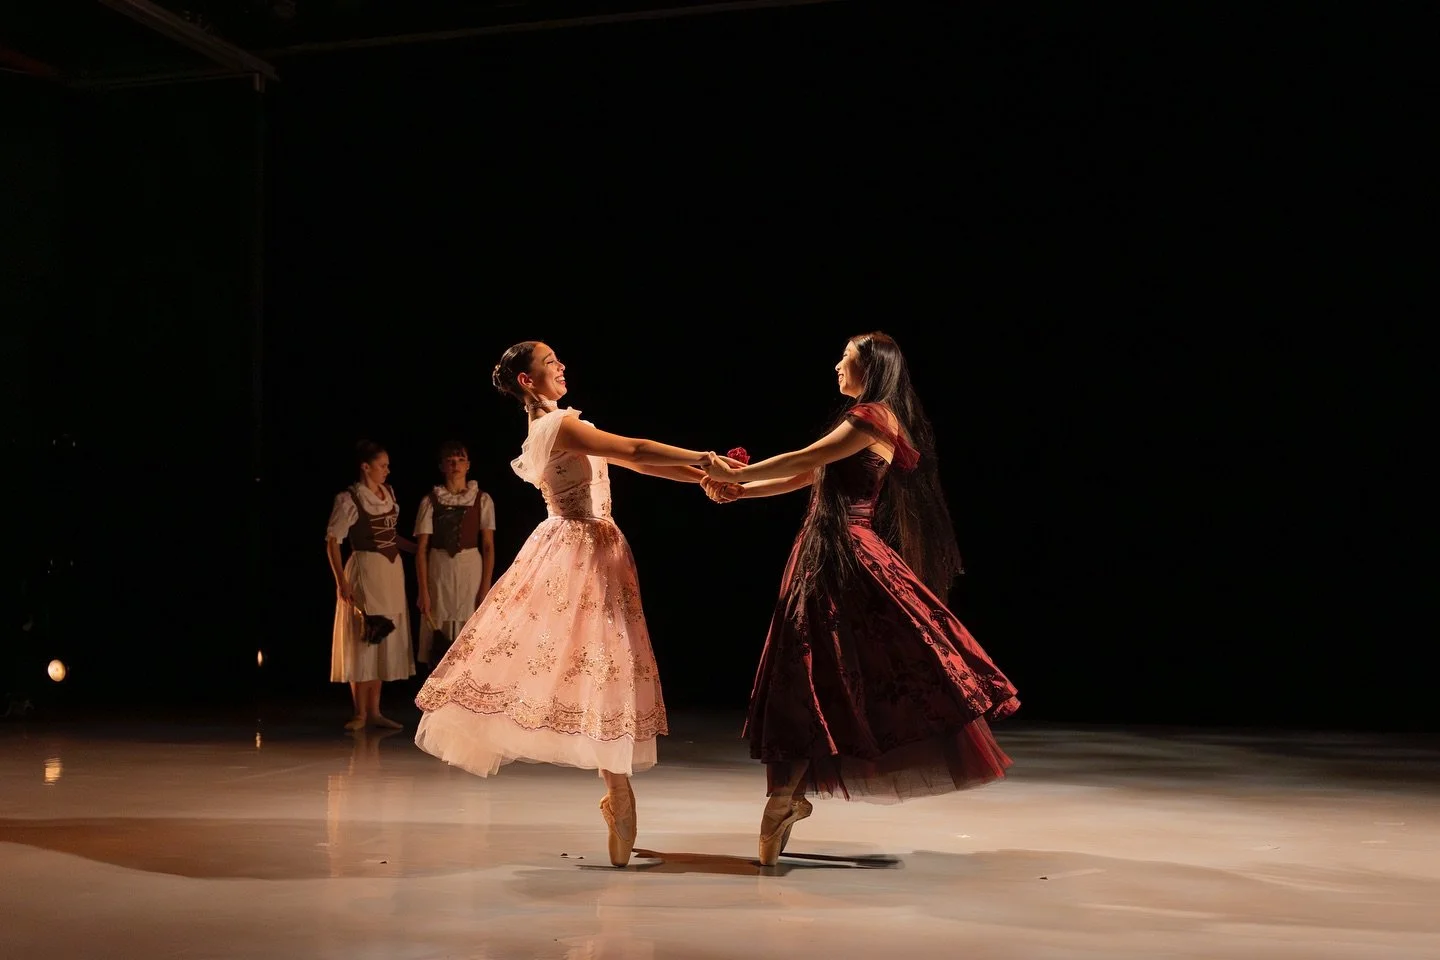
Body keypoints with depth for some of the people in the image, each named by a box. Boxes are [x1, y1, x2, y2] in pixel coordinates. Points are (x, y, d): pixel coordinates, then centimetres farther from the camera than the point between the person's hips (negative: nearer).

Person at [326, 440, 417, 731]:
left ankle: (374, 711, 15)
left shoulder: (388, 493, 9)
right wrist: (341, 582, -18)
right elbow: (332, 541, -12)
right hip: (365, 570, -7)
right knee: (362, 640, -2)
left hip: (392, 571, 7)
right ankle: (360, 713, 6)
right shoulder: (349, 499, -11)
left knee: (384, 641, 9)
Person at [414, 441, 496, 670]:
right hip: (439, 574, 0)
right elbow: (421, 549, 0)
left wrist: (485, 588, -6)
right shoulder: (430, 501, 2)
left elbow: (488, 547, 2)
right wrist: (424, 591, -6)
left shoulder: (482, 500, 3)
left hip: (471, 573, 0)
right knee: (440, 657, 1)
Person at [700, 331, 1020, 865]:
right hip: (824, 553, 10)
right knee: (804, 671, 9)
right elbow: (806, 479, 19)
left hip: (849, 553, -10)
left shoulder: (873, 415, -8)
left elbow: (803, 461, -12)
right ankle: (787, 796, 14)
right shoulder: (864, 421, 20)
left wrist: (734, 474, -6)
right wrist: (738, 492, 10)